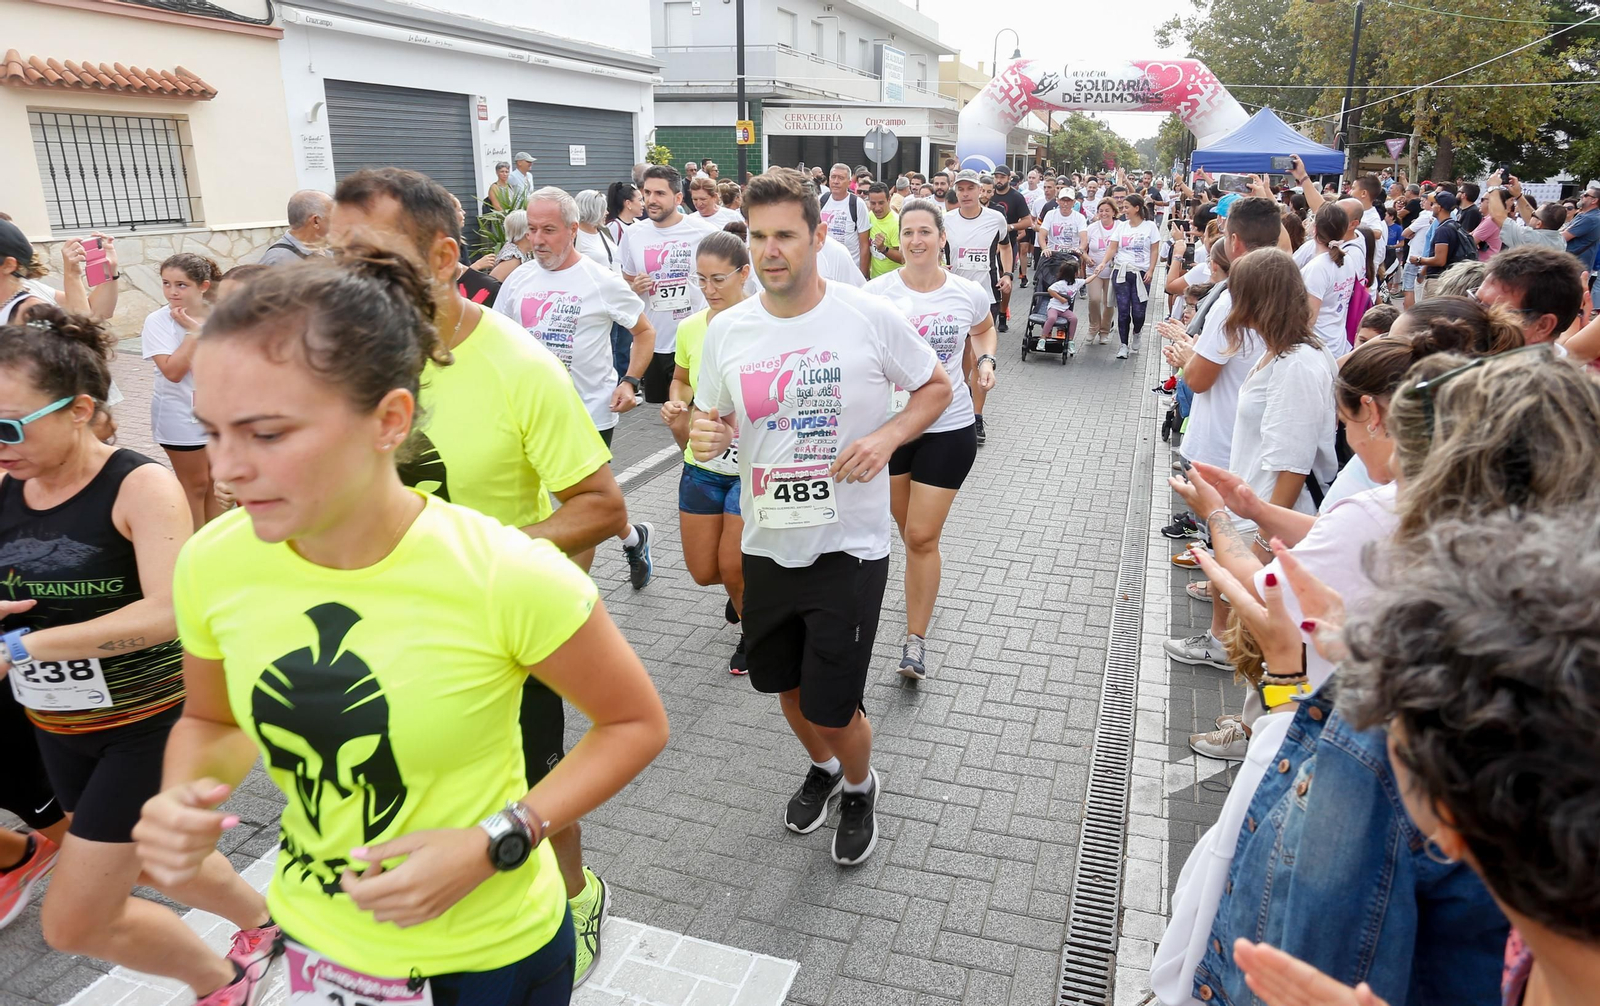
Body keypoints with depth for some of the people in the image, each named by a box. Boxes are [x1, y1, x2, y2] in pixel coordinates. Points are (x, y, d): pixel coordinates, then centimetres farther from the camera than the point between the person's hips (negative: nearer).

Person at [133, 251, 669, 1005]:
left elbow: (635, 724, -13)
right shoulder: (211, 564, -14)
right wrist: (181, 799, -14)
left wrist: (494, 846, -22)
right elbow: (211, 721, 7)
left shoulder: (509, 577, -28)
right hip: (313, 939, 4)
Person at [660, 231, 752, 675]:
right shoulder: (690, 327, 0)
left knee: (732, 571, -1)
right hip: (702, 464, 5)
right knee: (703, 571, 10)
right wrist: (676, 407, -3)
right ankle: (751, 586, 46)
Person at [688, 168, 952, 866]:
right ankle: (822, 768, 54)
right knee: (786, 684, 21)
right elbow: (712, 421, 10)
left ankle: (860, 786, 37)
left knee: (832, 708, 2)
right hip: (766, 544, 4)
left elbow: (936, 387, 2)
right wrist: (704, 436, -14)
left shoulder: (870, 317, -11)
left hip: (849, 545, -4)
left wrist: (887, 437, -17)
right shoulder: (725, 331, -2)